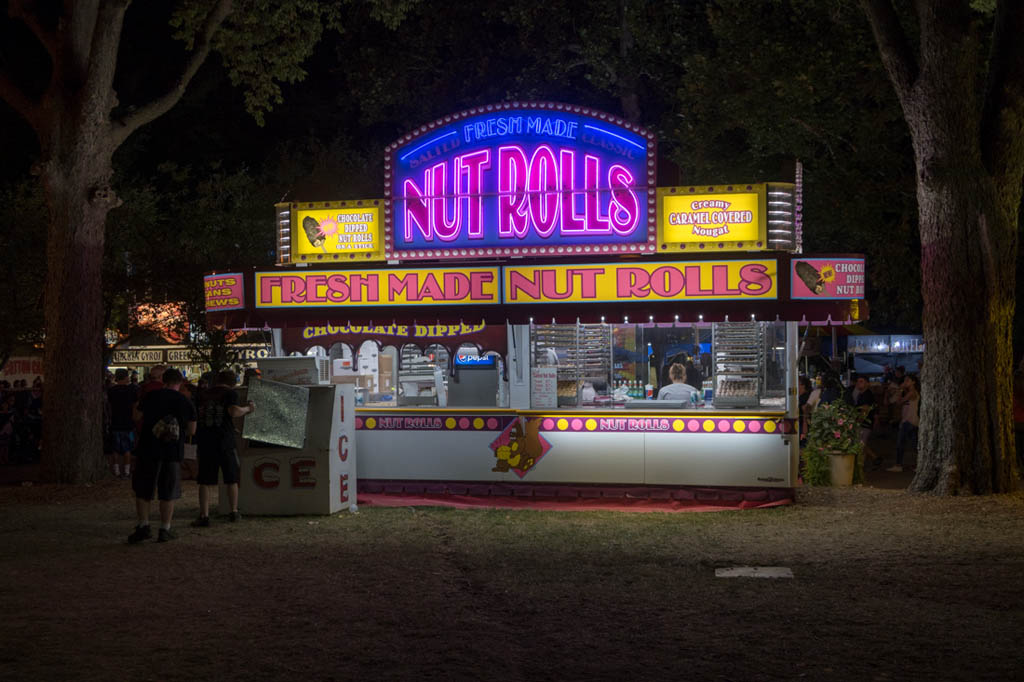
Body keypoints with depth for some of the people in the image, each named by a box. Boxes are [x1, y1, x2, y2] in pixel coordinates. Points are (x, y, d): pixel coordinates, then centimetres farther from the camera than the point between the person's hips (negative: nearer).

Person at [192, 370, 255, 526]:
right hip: (225, 441, -3)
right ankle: (234, 512, 21)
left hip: (205, 441, 3)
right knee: (231, 478, 14)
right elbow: (234, 411, -17)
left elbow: (198, 415, 21)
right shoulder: (231, 393, -2)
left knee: (205, 481, 2)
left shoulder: (205, 394, 14)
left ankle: (204, 515, -6)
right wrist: (247, 409, -1)